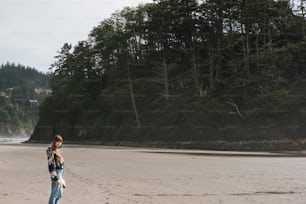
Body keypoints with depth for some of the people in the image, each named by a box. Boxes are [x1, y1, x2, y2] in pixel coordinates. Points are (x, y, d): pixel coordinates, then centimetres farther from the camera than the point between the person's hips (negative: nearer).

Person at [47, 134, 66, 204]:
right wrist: (56, 178, -22)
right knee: (54, 194, -4)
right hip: (56, 174, -10)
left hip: (60, 174, 10)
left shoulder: (57, 150, 12)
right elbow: (51, 165, -20)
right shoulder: (51, 151, -16)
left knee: (59, 194, 17)